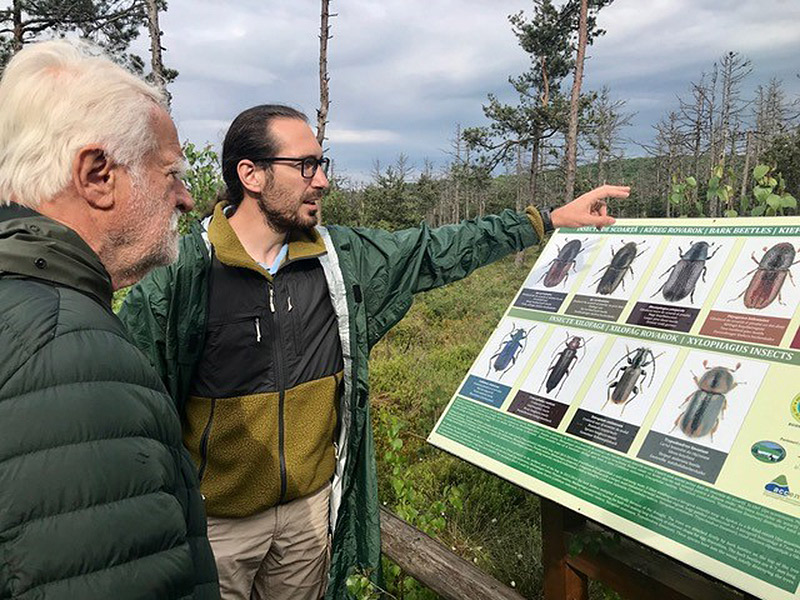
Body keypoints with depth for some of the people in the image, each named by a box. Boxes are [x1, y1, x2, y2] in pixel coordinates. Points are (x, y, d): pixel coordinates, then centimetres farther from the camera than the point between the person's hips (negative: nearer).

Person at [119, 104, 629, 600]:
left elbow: (438, 251, 3)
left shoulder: (341, 257, -4)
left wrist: (552, 220, 6)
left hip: (312, 503, 4)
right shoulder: (180, 274, -18)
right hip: (217, 520, -4)